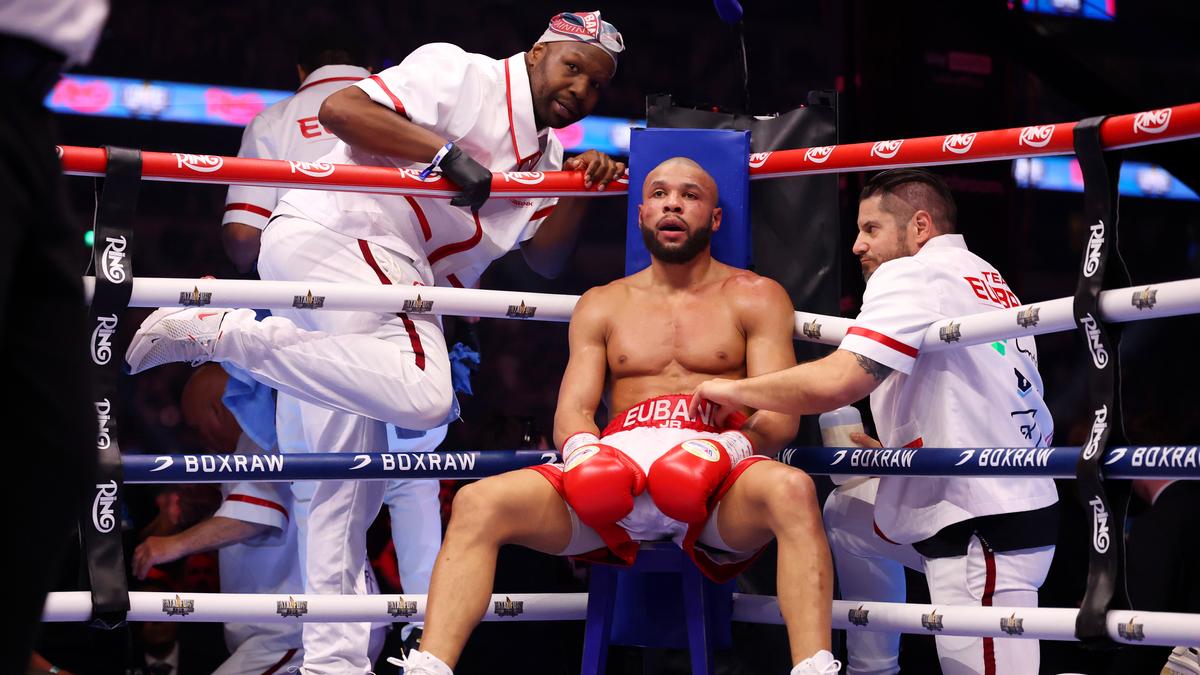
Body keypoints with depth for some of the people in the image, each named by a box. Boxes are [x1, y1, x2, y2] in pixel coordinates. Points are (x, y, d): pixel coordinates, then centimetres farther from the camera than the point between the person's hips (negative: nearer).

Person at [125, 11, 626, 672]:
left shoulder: (545, 152, 23)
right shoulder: (465, 74, -3)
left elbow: (546, 259, 15)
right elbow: (340, 107, -13)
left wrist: (578, 187, 0)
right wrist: (444, 151, -20)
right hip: (332, 233, -10)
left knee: (352, 473, 7)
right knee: (422, 395, -29)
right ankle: (220, 331, -23)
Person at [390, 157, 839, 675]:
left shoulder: (754, 298, 16)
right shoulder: (602, 305, 25)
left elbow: (780, 418, 5)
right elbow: (572, 410, 16)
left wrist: (725, 447, -19)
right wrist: (584, 451, -11)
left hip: (715, 483, -2)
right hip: (616, 469, 3)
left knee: (791, 490, -38)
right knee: (477, 503, -22)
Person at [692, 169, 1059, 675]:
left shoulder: (912, 274, -9)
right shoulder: (990, 281, 18)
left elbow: (837, 381, -23)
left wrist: (731, 390, -7)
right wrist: (892, 451, 24)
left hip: (984, 529, -10)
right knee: (846, 514, 24)